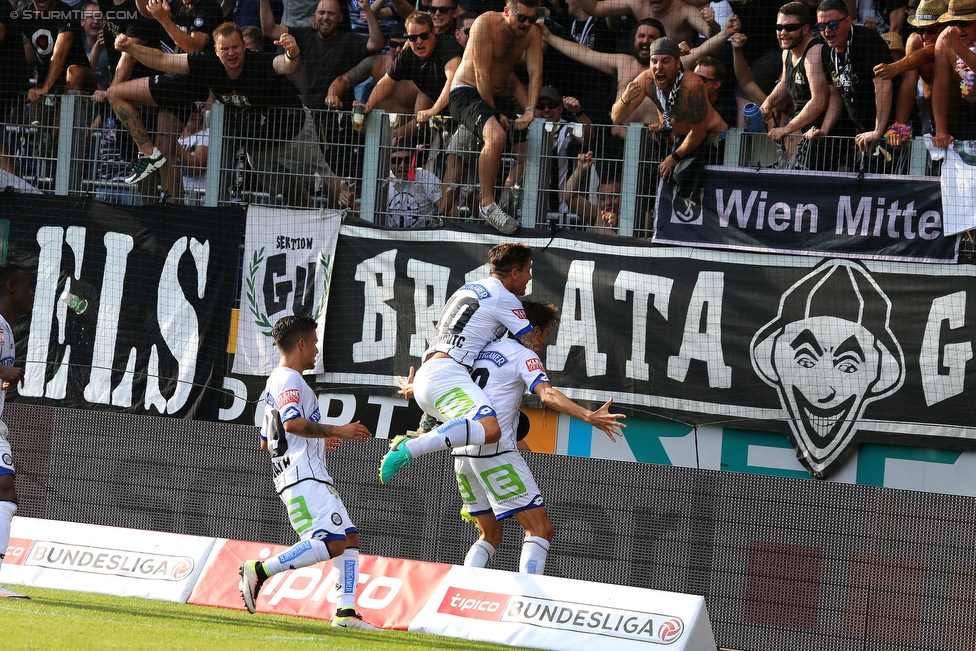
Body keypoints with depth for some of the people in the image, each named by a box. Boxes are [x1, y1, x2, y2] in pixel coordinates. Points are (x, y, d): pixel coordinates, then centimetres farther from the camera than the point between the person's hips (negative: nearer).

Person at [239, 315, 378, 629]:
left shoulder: (276, 381, 26)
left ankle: (345, 611, -2)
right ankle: (260, 570, -18)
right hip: (302, 477, -11)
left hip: (314, 477, 11)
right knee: (330, 543, -20)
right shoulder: (288, 380, -7)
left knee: (349, 538, 5)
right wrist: (337, 431, -18)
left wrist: (319, 440, 33)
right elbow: (293, 423, -25)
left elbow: (266, 442, 31)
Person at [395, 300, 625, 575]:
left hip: (462, 453, 8)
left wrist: (410, 389, 50)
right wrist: (589, 417, -31)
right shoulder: (524, 356, -3)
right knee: (540, 529, -8)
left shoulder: (482, 350, 18)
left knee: (490, 535, 18)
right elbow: (548, 395, -20)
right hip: (495, 451, -8)